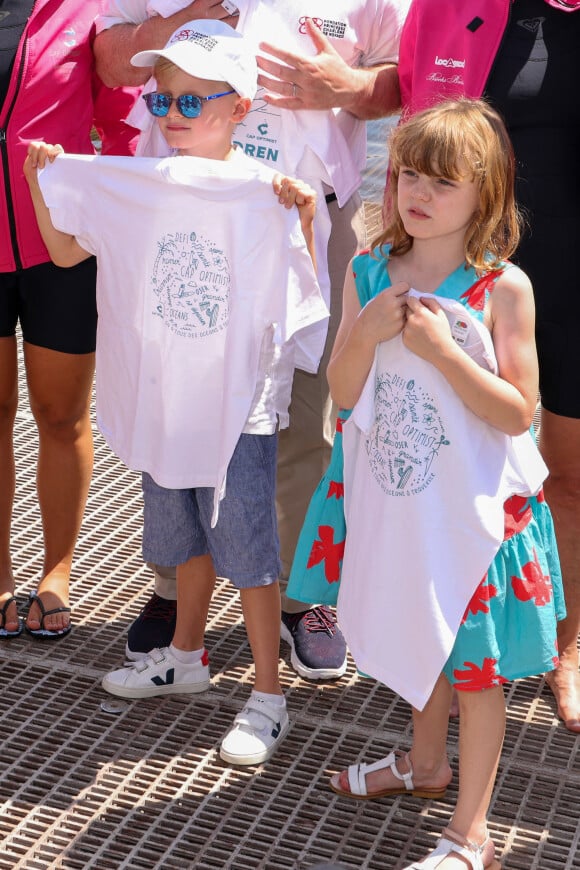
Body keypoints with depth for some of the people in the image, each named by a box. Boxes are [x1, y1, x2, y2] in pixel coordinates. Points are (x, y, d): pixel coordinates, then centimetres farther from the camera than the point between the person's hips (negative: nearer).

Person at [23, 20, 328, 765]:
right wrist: (41, 184, -2)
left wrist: (305, 216, -25)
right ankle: (186, 655, 42)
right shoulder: (134, 186, 1)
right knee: (186, 536, 22)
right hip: (163, 399, 5)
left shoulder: (262, 193, -12)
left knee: (246, 548, 0)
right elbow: (66, 249, 11)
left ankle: (268, 695, 13)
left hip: (238, 403, -5)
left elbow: (303, 291, -12)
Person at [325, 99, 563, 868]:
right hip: (394, 501, 5)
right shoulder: (369, 272, -1)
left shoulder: (503, 287, -14)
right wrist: (368, 330, -19)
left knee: (476, 662, 6)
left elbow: (518, 413, -16)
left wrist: (442, 349, -25)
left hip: (474, 508, -4)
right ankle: (426, 764, 47)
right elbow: (343, 392, -1)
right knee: (420, 640, 23)